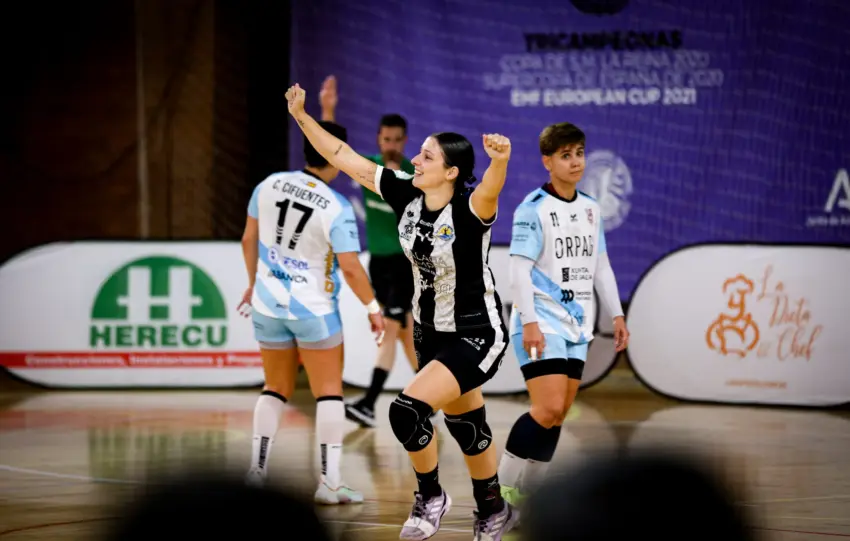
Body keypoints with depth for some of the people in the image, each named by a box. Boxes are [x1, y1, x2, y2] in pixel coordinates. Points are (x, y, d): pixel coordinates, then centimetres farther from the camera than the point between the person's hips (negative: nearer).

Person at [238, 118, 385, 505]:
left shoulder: (270, 185, -3)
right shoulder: (337, 208, -17)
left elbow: (249, 239, 7)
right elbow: (350, 268, -16)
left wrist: (254, 283, 21)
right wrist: (373, 308, -3)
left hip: (267, 303, 5)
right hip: (314, 310, -5)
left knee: (276, 390, 18)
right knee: (328, 393, 4)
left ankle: (256, 469, 9)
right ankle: (330, 483, -1)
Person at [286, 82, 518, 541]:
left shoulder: (469, 209, -25)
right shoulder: (405, 195, -8)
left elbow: (489, 192, -49)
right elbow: (344, 158, -5)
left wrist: (500, 160, -70)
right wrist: (301, 117, -10)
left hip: (477, 336, -7)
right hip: (430, 332, 7)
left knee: (407, 410, -19)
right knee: (464, 426, 19)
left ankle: (430, 497, 5)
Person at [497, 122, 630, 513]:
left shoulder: (591, 209, 12)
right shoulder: (533, 209, -9)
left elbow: (601, 265, 19)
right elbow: (520, 268, -14)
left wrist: (616, 315, 15)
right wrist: (529, 322, -21)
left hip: (576, 327, 7)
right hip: (541, 325, -7)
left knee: (557, 416, 5)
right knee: (549, 410, -17)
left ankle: (526, 493, 12)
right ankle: (502, 484, -5)